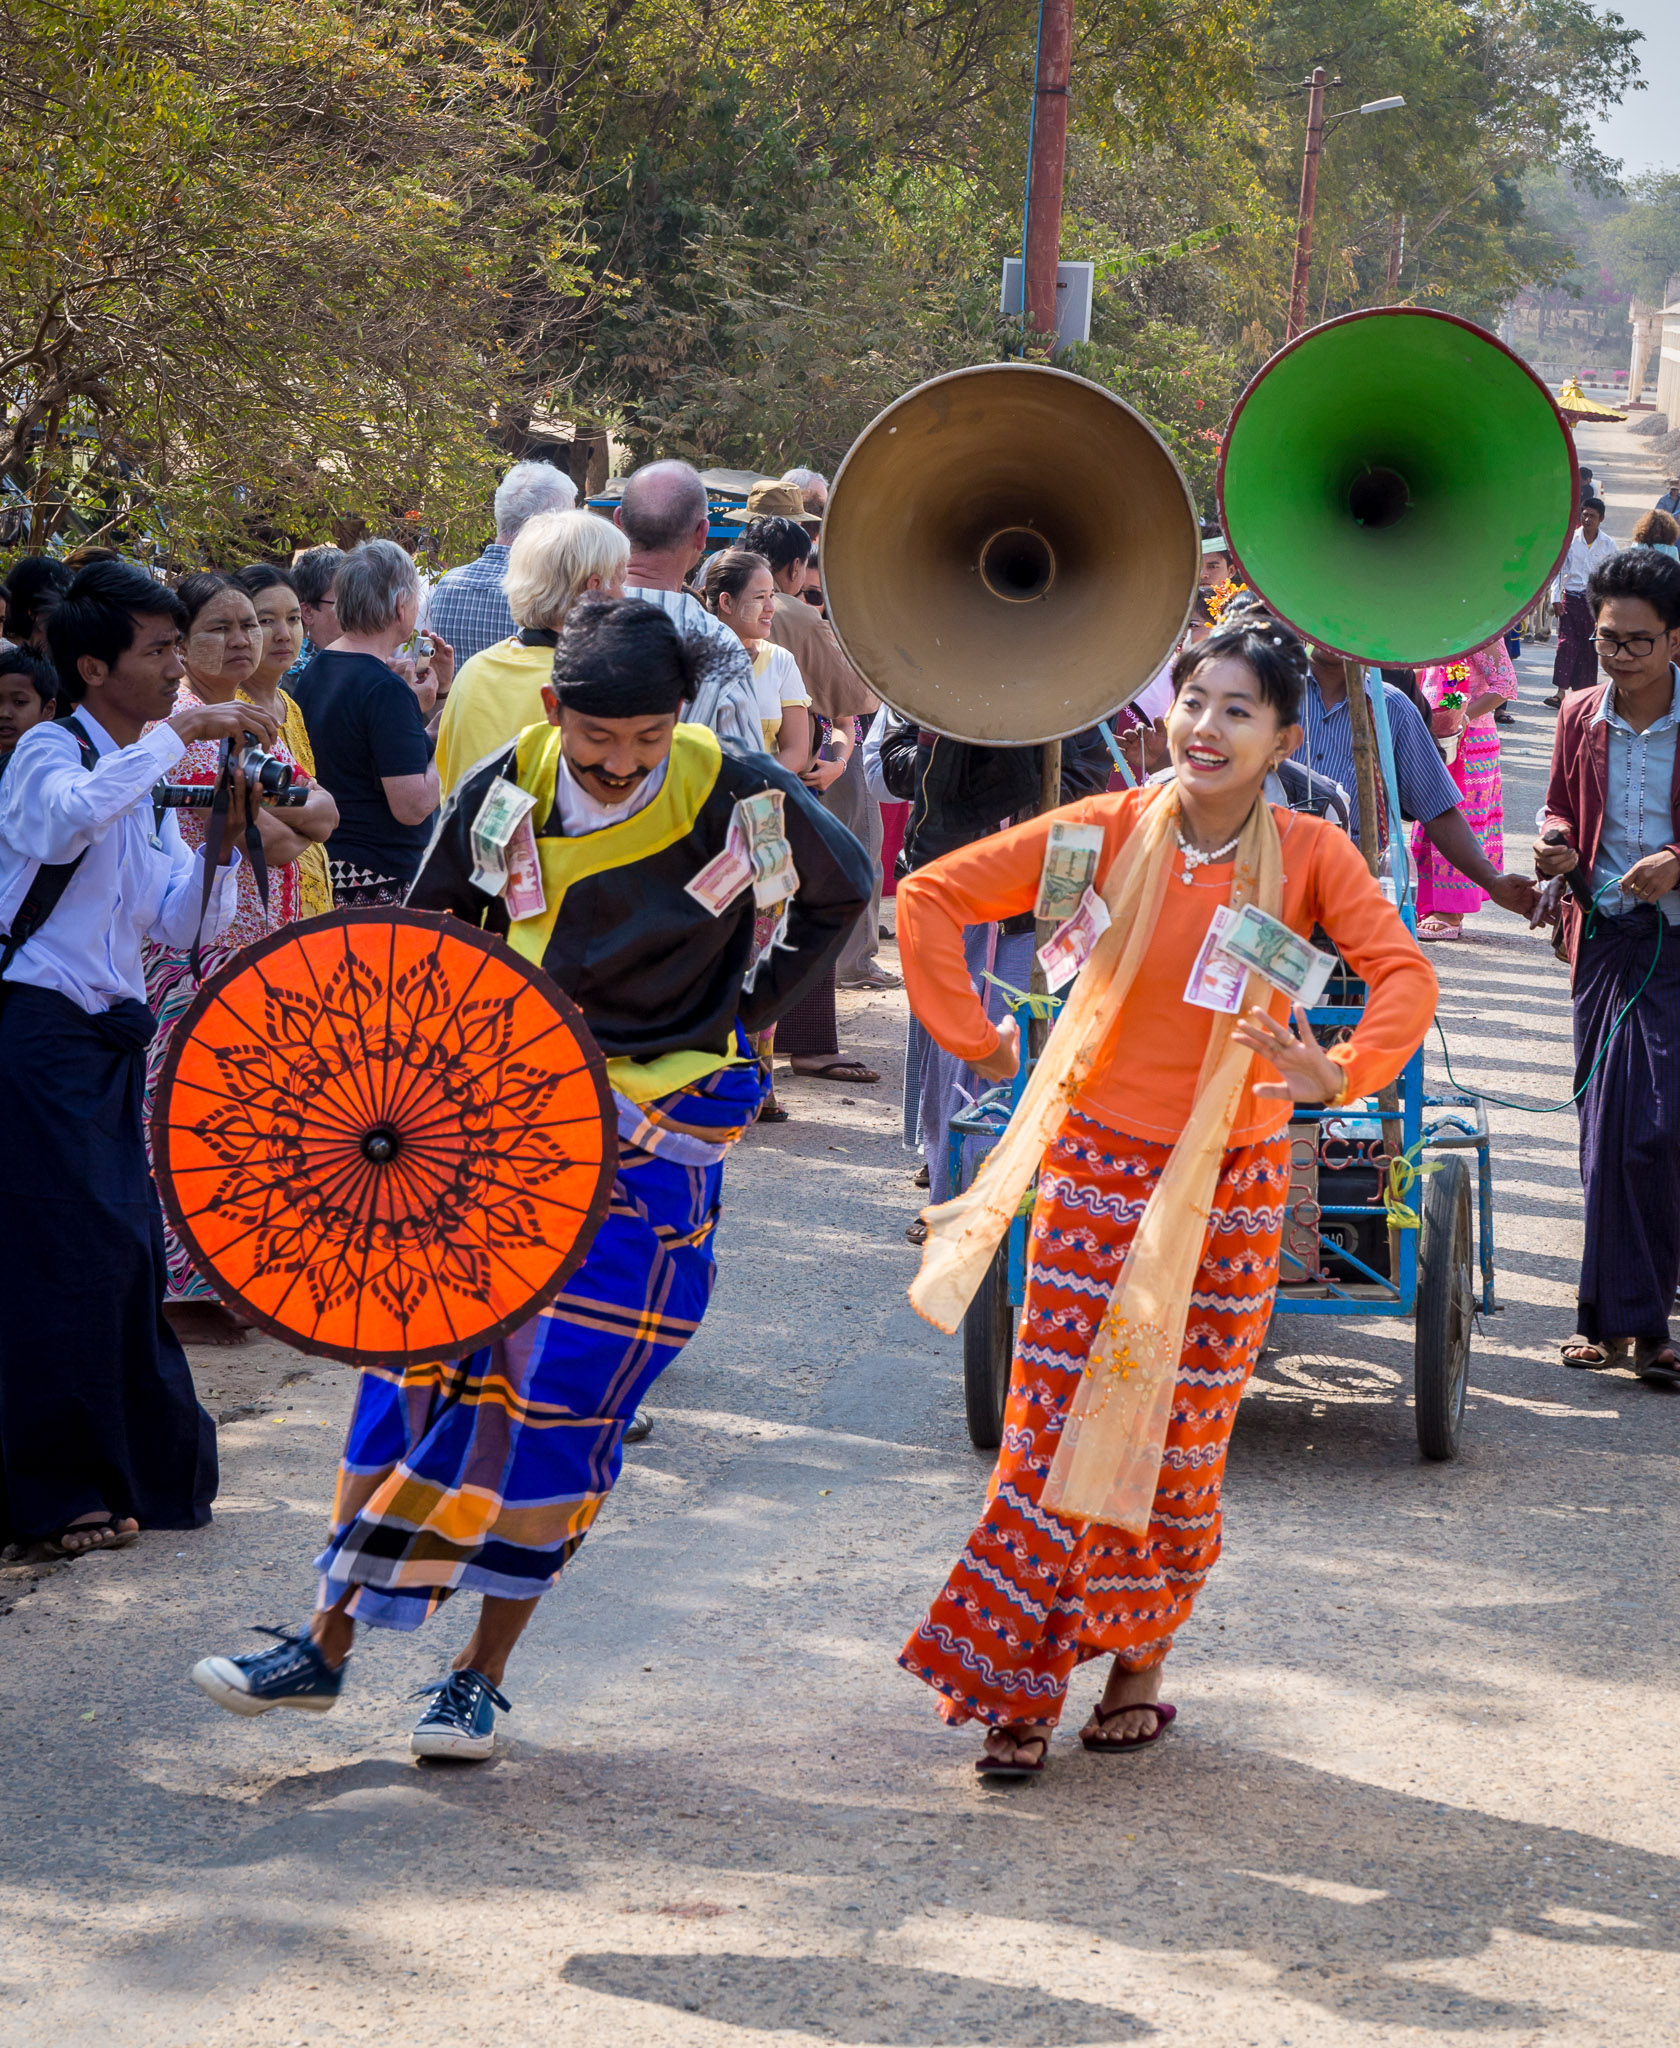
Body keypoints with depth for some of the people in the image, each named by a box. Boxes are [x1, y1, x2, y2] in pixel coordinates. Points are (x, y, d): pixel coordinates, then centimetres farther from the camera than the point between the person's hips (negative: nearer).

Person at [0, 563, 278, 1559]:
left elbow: (180, 924, 12)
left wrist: (228, 838, -3)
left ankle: (144, 1464, 22)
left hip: (112, 1039, 8)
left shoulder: (148, 782, 15)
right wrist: (180, 733, -31)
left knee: (126, 1243, 11)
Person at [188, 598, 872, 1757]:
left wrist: (740, 1019, 0)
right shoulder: (506, 789, -5)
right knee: (420, 1358, -1)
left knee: (565, 1402, -3)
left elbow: (841, 890, 5)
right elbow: (432, 933, 9)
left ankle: (483, 1678, 7)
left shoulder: (734, 794, -12)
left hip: (653, 1138, -3)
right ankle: (329, 1642, 6)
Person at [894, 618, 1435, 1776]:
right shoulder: (1112, 832, -5)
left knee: (1183, 1434, 6)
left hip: (1228, 1181, 0)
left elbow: (1404, 974, -15)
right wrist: (972, 1038, -6)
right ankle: (1017, 1685, 4)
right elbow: (932, 896, -1)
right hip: (1096, 1160, 0)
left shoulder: (1309, 856, -6)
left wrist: (1341, 1076, -31)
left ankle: (1140, 1660, 24)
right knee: (1054, 1419, -3)